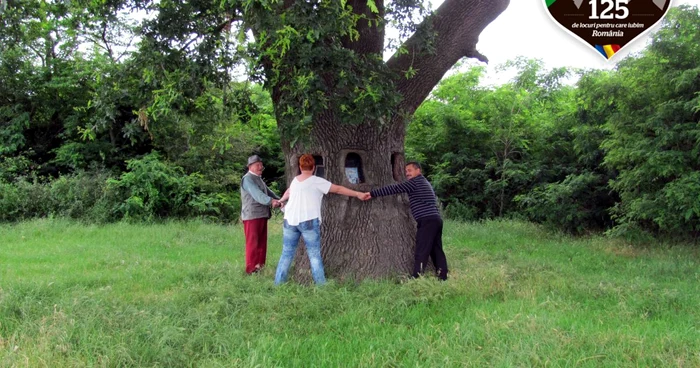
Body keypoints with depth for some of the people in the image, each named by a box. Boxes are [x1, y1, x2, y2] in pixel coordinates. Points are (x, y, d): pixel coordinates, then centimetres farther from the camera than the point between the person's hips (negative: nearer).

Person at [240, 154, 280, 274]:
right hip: (252, 216, -10)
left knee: (262, 242, 12)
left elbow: (268, 192, 25)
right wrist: (271, 201, -36)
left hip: (262, 215, 10)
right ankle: (251, 269, -2)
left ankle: (260, 266, 19)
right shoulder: (247, 179, -11)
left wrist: (279, 200, 9)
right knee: (252, 243, -6)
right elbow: (257, 195, -24)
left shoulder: (259, 179, 22)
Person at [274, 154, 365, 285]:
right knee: (314, 255, 0)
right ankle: (321, 284, -2)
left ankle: (278, 283, 13)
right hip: (308, 221, -5)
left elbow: (288, 192, 34)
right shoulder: (316, 181, -3)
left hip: (290, 220, 5)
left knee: (287, 253, 11)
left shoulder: (295, 180, 13)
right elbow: (338, 189, -1)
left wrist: (281, 200, 55)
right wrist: (358, 194, 4)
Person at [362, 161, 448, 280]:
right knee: (436, 250, 12)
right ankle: (443, 277, 14)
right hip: (435, 219, 10)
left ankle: (416, 278, -11)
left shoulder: (416, 181, -6)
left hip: (427, 221, -10)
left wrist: (372, 194, -13)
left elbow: (395, 188, -12)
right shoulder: (424, 183, 25)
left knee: (421, 251, -10)